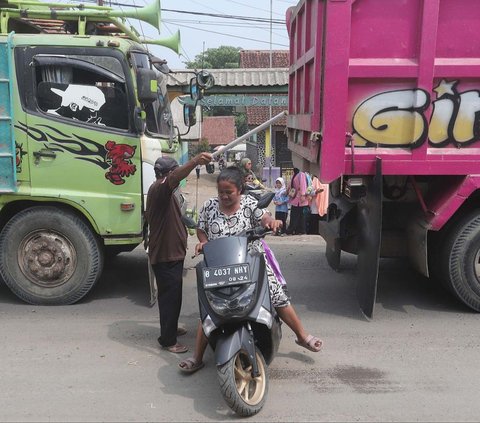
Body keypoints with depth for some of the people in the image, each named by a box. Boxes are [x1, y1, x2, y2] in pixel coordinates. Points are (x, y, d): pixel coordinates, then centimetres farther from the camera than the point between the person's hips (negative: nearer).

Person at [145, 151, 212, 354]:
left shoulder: (160, 191, 16)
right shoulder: (159, 188, -18)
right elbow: (174, 178, -41)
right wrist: (194, 162, -57)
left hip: (169, 252, 11)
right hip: (166, 254, -11)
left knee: (170, 295, 23)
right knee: (170, 297, -3)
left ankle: (170, 328, 39)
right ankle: (168, 340, 7)